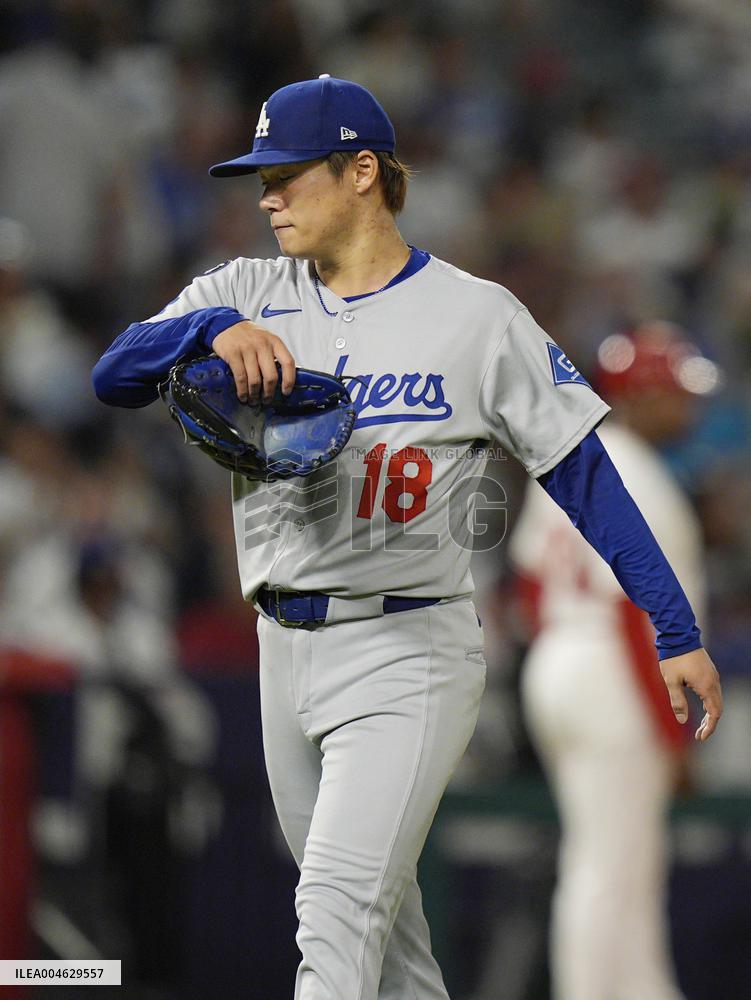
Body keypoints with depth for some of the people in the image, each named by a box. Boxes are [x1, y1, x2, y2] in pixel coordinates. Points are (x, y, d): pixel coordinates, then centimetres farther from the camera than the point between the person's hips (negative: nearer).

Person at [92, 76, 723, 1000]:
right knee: (376, 917, 13)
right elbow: (113, 376, -6)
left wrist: (677, 632, -6)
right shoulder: (248, 294, 7)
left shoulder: (477, 317, -4)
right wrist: (216, 329, -27)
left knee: (340, 914, -18)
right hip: (285, 648, 6)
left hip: (409, 653, -6)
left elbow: (583, 473, -3)